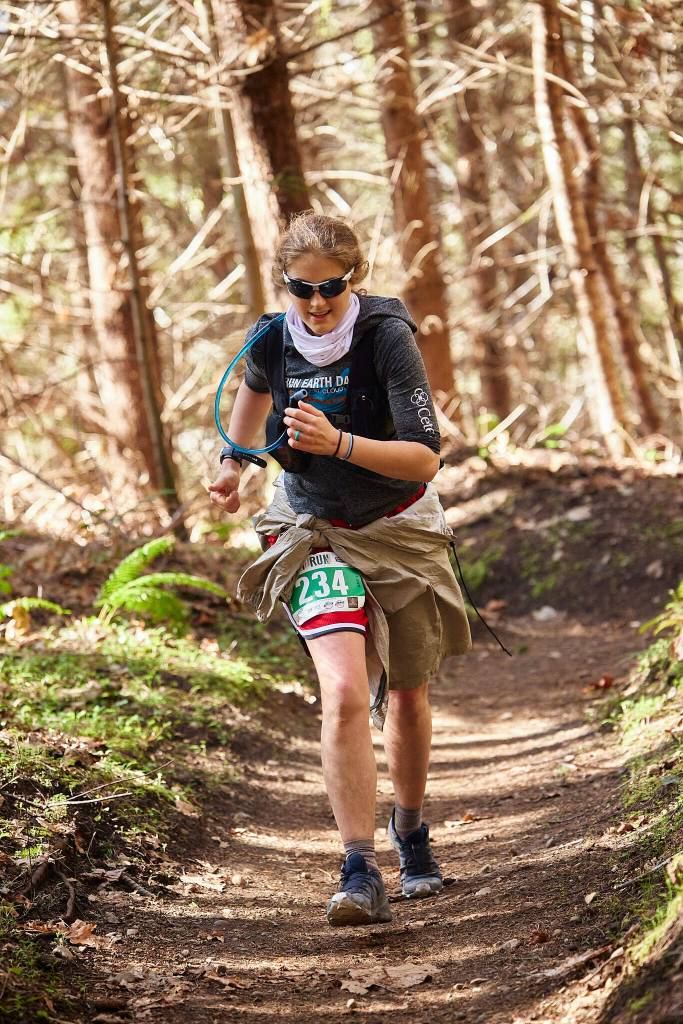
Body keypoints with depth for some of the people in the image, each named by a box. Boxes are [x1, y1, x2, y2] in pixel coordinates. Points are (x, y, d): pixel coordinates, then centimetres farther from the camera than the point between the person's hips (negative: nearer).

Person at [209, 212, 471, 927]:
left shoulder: (387, 336, -20)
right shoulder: (270, 341, -9)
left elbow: (425, 459, -27)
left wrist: (339, 444, -40)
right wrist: (233, 460, 16)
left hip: (399, 531, 0)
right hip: (314, 533, 0)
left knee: (406, 697, 15)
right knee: (345, 692, -22)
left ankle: (410, 837, 41)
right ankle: (360, 875, -23)